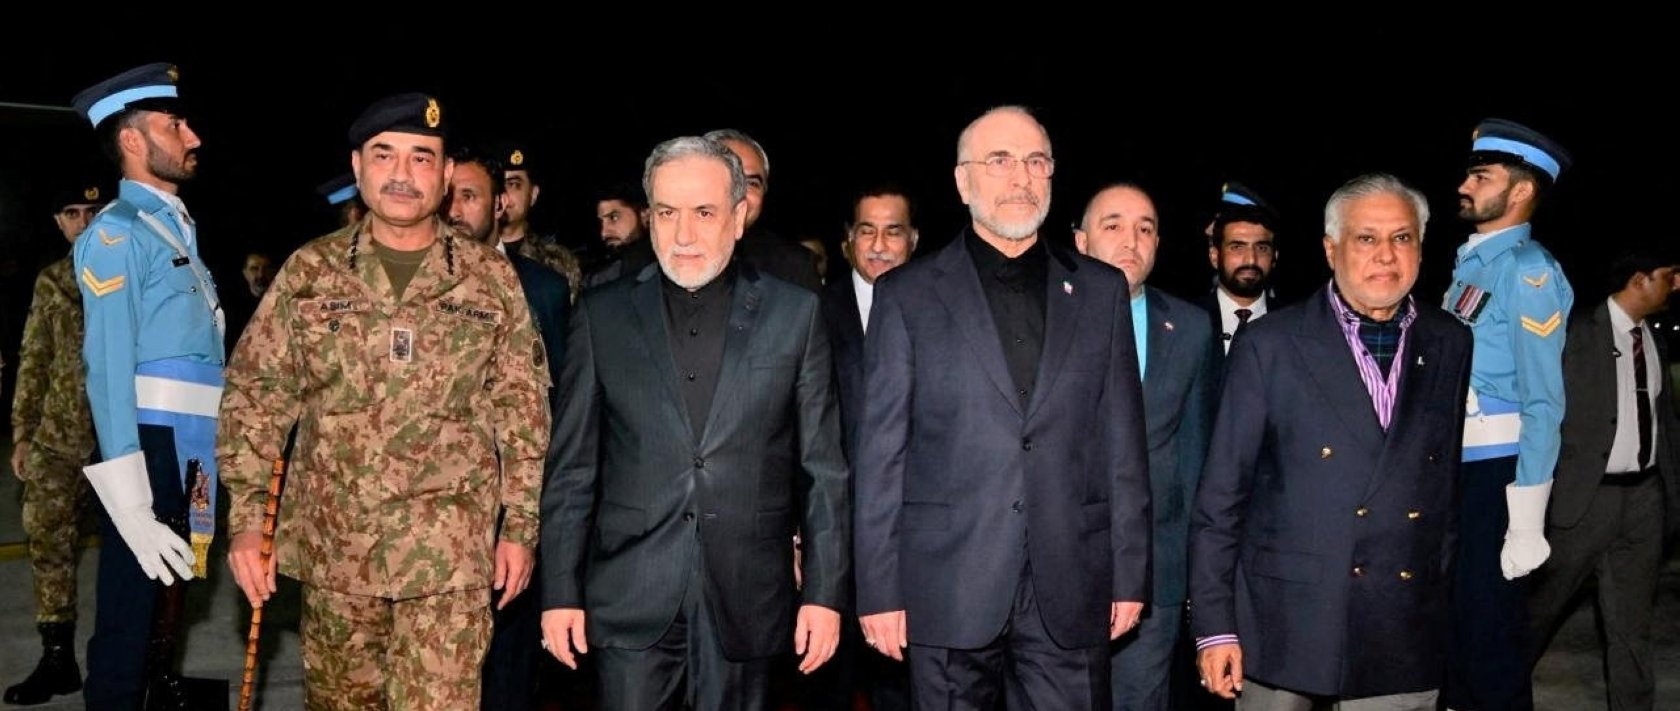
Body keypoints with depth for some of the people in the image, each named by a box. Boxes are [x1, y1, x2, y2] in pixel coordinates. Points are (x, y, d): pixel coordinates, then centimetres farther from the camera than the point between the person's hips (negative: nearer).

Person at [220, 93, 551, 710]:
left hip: (449, 550, -2)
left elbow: (520, 408, 3)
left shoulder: (491, 278, 2)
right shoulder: (309, 271, 3)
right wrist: (247, 518, -2)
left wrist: (520, 524, 0)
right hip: (332, 542, 2)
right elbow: (254, 396, 4)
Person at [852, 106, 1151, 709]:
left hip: (1071, 588, 2)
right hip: (949, 586, -1)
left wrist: (1130, 574, 5)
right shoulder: (908, 294, 3)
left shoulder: (1101, 290, 9)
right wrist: (879, 588, -4)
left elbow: (1123, 443, 8)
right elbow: (881, 451, 0)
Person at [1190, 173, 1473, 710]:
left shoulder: (1452, 346, 8)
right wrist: (1214, 626, -6)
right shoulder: (1268, 345, -3)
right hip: (1284, 635, -2)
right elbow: (1219, 498, -3)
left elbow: (1455, 485, 12)